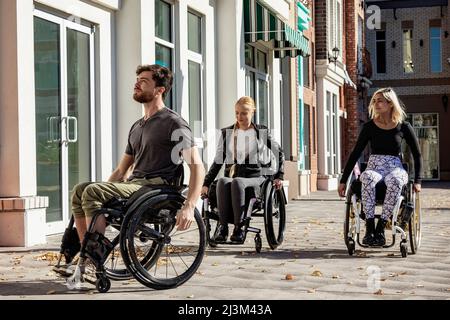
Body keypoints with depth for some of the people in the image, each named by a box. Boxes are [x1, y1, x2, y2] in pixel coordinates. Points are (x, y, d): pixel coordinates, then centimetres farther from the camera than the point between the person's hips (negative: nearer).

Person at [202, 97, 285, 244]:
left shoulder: (261, 132, 9)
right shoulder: (227, 133, 14)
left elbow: (279, 153, 17)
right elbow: (217, 161, 15)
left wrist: (279, 176, 7)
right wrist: (206, 183, 8)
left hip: (256, 177, -2)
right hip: (232, 174, 2)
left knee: (237, 182, -38)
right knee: (222, 182, -35)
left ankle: (239, 227, -35)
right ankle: (222, 226, -34)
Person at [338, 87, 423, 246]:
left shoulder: (403, 127, 5)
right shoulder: (369, 126, 6)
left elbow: (417, 155, 11)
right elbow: (355, 154, 9)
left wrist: (417, 181, 1)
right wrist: (343, 181, 5)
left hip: (395, 168, -1)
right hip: (374, 167, 1)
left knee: (395, 181, -39)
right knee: (368, 178, -38)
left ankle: (380, 228, -34)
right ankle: (369, 229, -38)